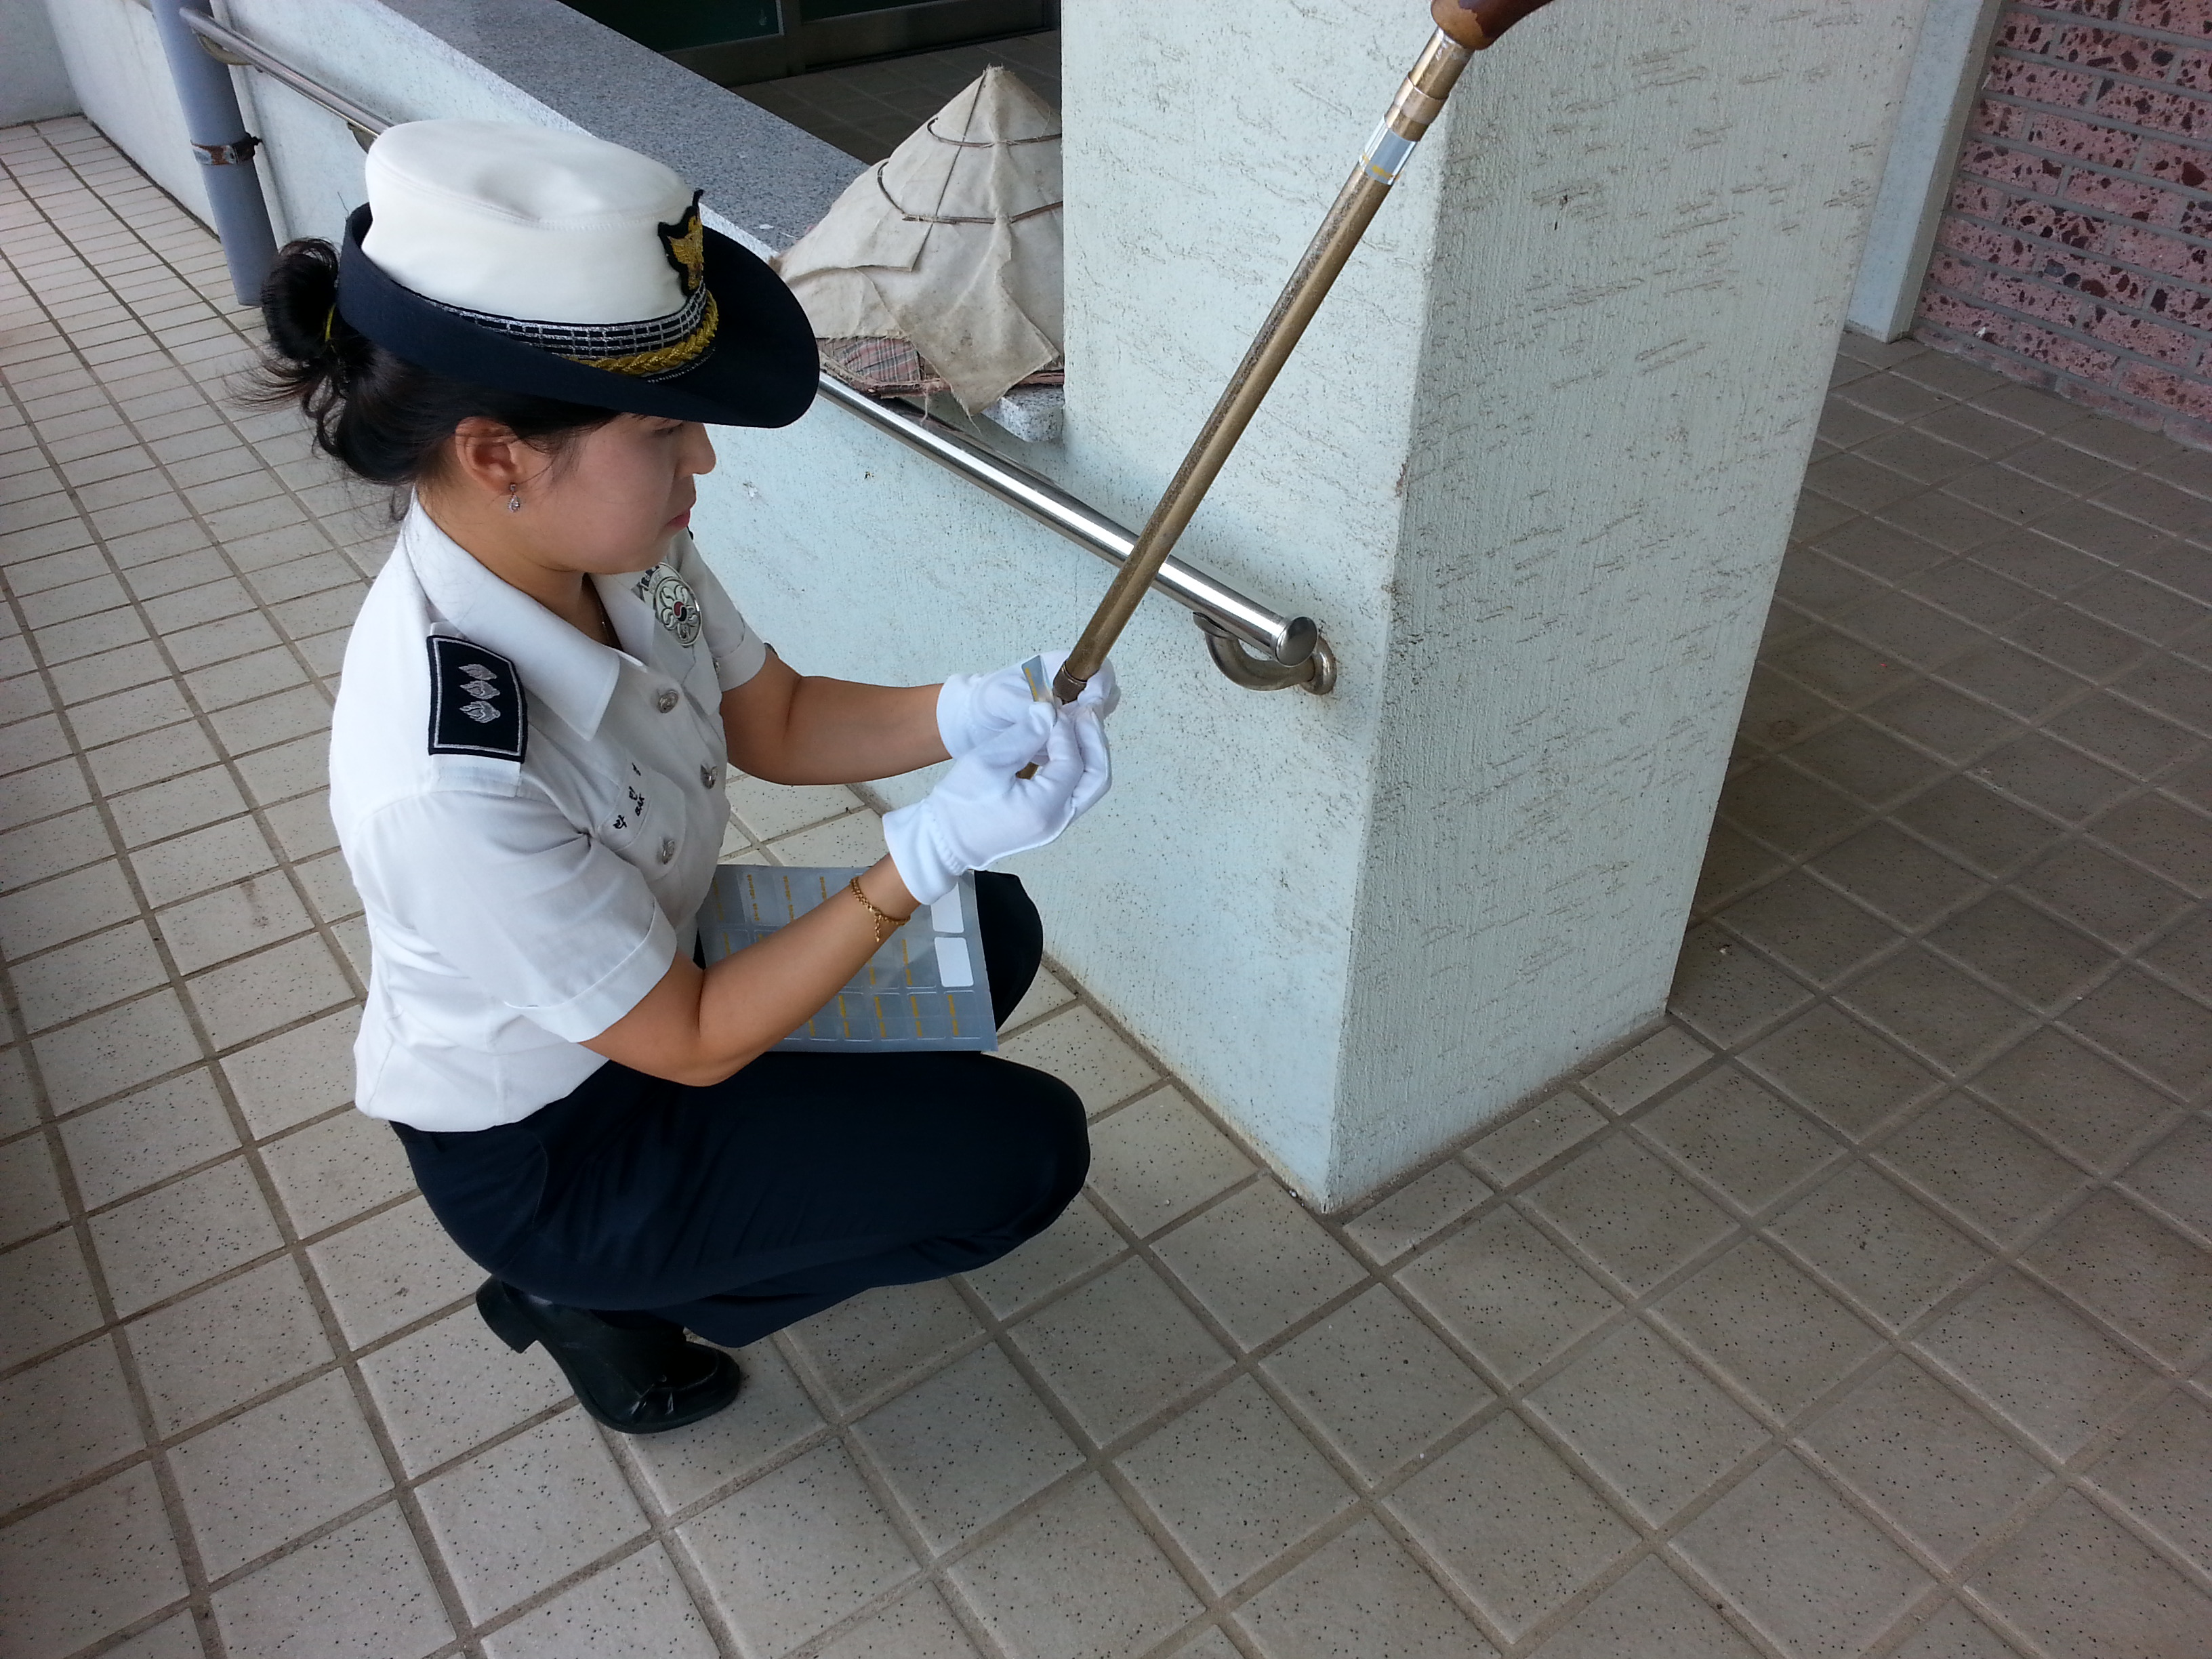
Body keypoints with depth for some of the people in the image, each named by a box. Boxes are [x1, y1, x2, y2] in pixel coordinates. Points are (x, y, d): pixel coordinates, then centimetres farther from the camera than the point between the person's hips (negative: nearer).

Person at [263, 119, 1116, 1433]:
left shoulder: (608, 538, -18)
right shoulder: (449, 780, -40)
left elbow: (775, 722, -3)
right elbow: (690, 1044, -27)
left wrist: (973, 714, -21)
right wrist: (928, 851, -32)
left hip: (643, 970, 7)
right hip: (537, 1152, -7)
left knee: (994, 929, 10)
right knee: (1026, 1149, -6)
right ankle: (594, 1294, 7)